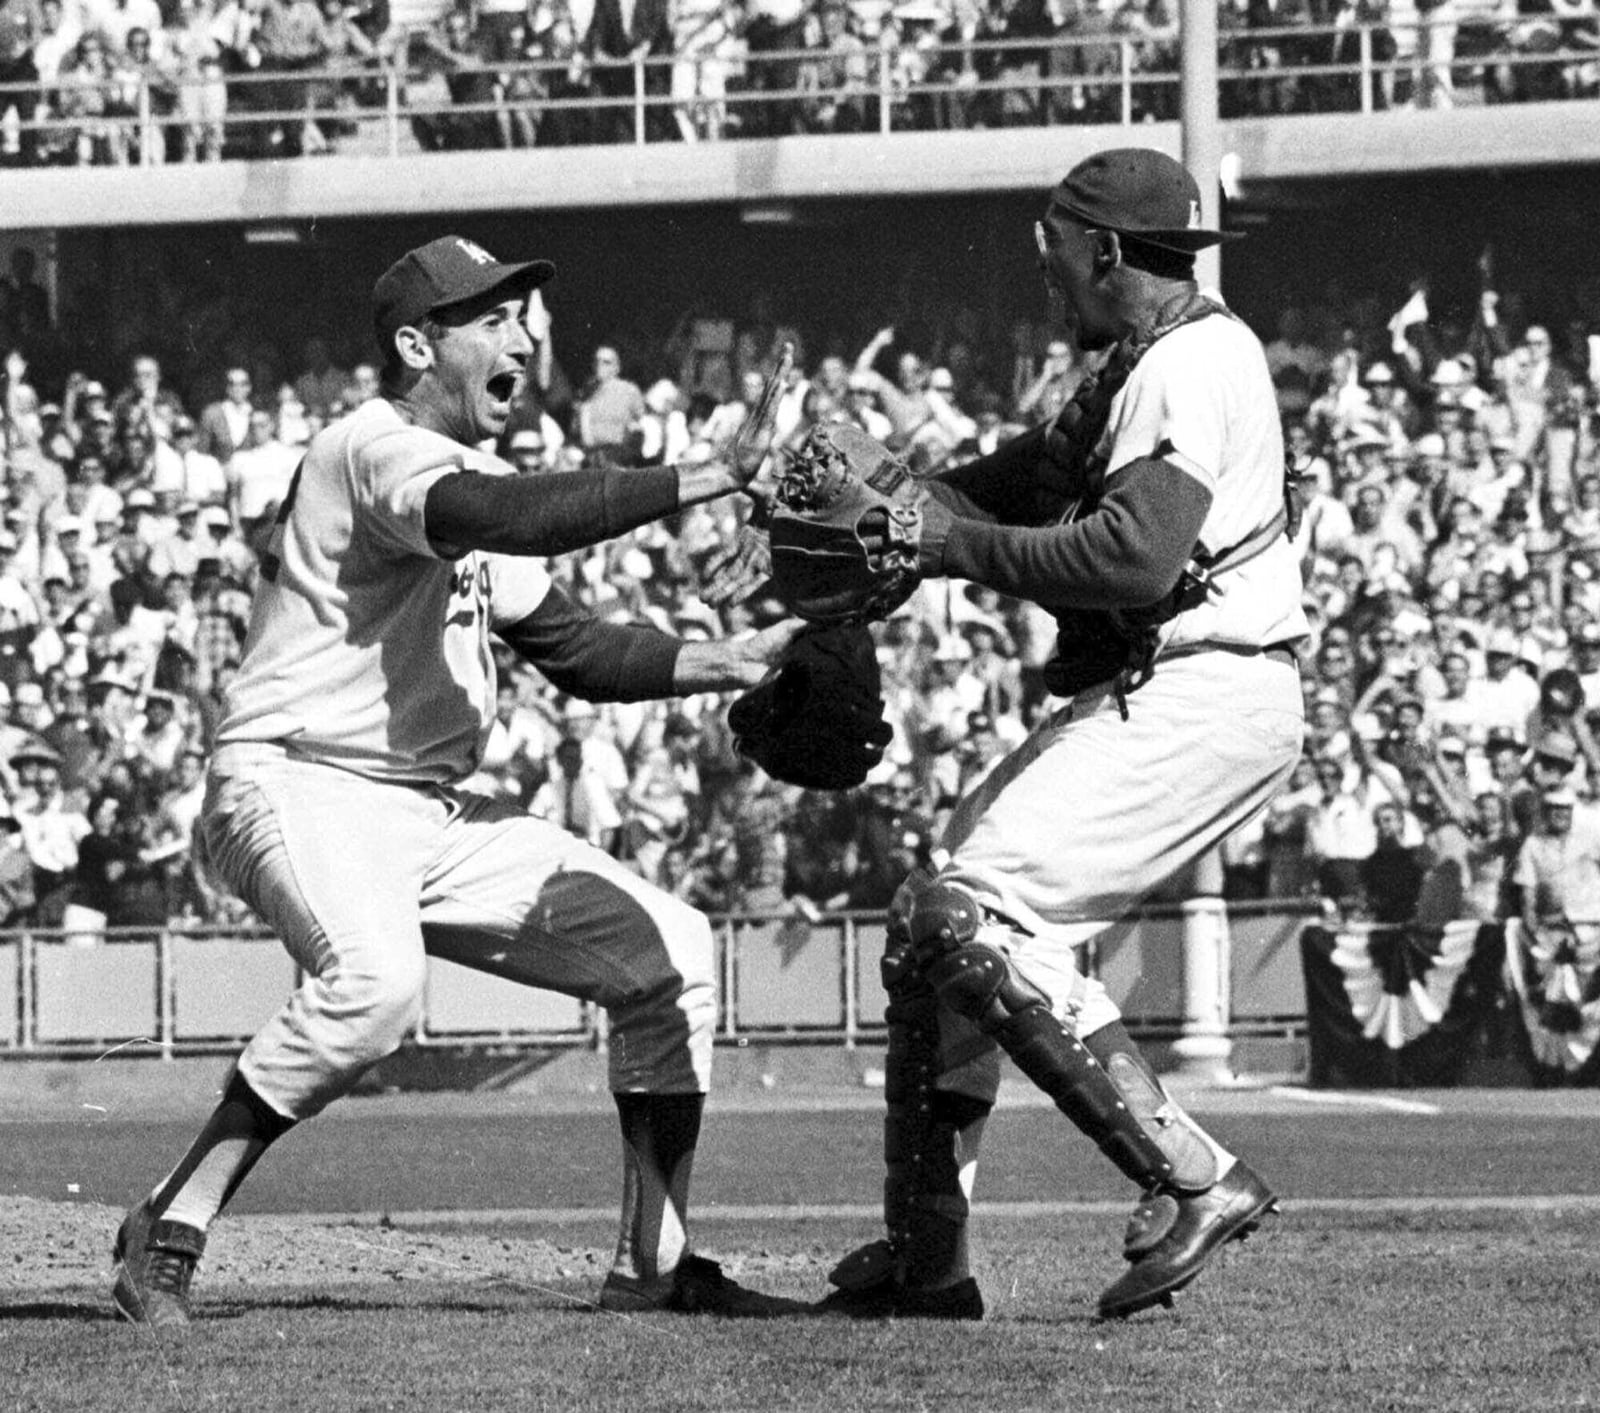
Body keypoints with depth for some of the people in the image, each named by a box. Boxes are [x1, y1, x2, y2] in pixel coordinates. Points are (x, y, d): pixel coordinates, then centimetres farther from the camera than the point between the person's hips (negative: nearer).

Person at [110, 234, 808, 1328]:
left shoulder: (471, 478, 19)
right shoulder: (378, 449, -12)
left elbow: (572, 645, 22)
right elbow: (505, 519, -32)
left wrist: (731, 661, 8)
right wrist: (718, 477, -34)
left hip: (441, 814, 10)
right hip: (302, 787, -10)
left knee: (670, 949, 5)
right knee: (376, 979, -38)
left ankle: (656, 1267, 10)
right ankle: (169, 1233, -25)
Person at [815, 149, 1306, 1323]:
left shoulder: (1194, 366, -14)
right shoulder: (1136, 368, 20)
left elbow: (1136, 556, -26)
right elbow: (1031, 476, 21)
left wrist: (964, 545, -17)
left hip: (1201, 695, -11)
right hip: (1131, 700, 11)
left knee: (983, 918, -21)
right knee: (929, 925, 12)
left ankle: (1191, 1181, -20)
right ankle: (924, 1258, 16)